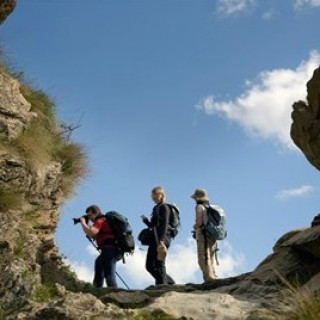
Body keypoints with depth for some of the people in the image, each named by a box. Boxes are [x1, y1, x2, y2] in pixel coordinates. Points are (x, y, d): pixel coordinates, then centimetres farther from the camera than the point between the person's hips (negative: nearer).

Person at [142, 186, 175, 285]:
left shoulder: (164, 207, -5)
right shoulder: (156, 208, 21)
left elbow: (165, 225, -15)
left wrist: (161, 240, -24)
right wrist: (145, 220, 6)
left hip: (162, 239, -9)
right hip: (154, 240, 9)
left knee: (159, 264, -8)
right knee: (149, 265, 9)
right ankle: (169, 282, 17)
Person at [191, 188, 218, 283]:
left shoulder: (199, 207, -6)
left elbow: (199, 222, -15)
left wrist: (195, 226, 6)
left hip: (203, 236, -8)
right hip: (212, 236, 8)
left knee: (203, 260, -8)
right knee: (210, 260, 13)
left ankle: (209, 279, -17)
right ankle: (214, 278, 9)